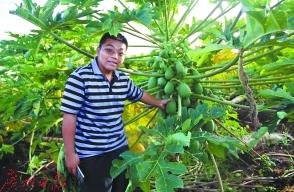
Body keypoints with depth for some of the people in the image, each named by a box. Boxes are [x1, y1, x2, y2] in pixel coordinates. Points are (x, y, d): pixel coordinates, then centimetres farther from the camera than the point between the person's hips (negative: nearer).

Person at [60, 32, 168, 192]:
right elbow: (69, 116, -17)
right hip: (90, 154, -6)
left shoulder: (124, 80, 2)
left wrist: (159, 103, 31)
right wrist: (69, 153, -15)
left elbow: (139, 94, 23)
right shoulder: (80, 77, -18)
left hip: (120, 148, 7)